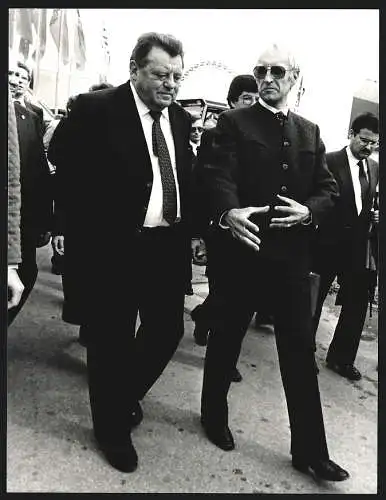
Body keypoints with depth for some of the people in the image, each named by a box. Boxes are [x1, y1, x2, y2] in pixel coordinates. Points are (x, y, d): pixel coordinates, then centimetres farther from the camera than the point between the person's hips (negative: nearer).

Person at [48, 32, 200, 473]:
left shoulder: (180, 118, 10)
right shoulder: (95, 109, -8)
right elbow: (64, 163, -8)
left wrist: (190, 229, 9)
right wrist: (92, 227, -9)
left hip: (168, 245, 6)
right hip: (113, 247, -5)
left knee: (167, 330, 12)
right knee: (111, 339, 7)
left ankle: (126, 395, 42)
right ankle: (112, 427, 31)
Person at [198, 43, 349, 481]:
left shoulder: (310, 132, 15)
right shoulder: (233, 122, 1)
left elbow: (329, 188, 12)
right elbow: (218, 175, -15)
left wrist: (309, 210, -10)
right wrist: (228, 212, -36)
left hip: (292, 253, 4)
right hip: (241, 248, -3)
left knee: (300, 350, 7)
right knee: (226, 337, 12)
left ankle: (309, 450, 21)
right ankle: (214, 416, 36)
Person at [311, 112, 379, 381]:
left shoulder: (375, 168, 11)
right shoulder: (330, 161, -7)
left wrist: (374, 215, -1)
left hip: (357, 246, 5)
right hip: (328, 244, -5)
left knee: (358, 302, 6)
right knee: (313, 299, 8)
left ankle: (341, 358, 23)